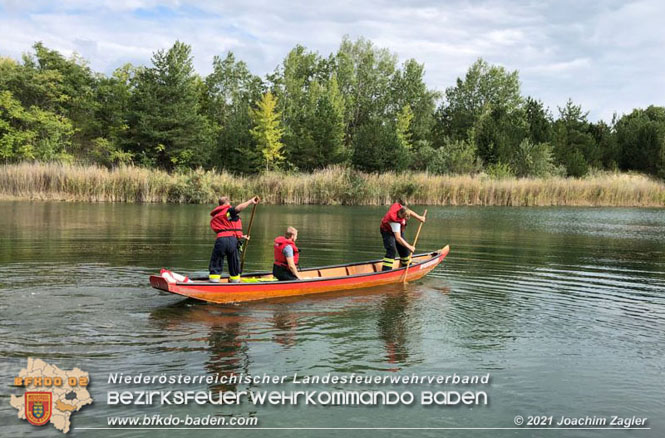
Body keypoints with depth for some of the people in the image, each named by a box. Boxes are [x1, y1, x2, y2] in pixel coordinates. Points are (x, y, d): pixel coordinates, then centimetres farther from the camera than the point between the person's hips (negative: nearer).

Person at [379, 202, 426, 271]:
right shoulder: (395, 222, -43)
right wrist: (409, 247, -42)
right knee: (392, 250, -24)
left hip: (398, 230, 8)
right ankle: (386, 270, -22)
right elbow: (398, 238, -44)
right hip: (388, 232, -8)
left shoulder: (400, 207, -25)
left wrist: (419, 217, -1)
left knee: (404, 249, 14)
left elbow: (409, 212, 0)